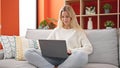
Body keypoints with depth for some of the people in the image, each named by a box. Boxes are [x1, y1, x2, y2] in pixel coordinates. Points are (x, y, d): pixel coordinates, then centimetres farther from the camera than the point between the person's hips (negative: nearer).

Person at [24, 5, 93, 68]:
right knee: (28, 52, -18)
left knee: (83, 55, -39)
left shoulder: (79, 31, 16)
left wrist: (71, 51, -11)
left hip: (69, 58, -3)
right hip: (54, 57, 3)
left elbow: (89, 48, 3)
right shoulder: (56, 30, 26)